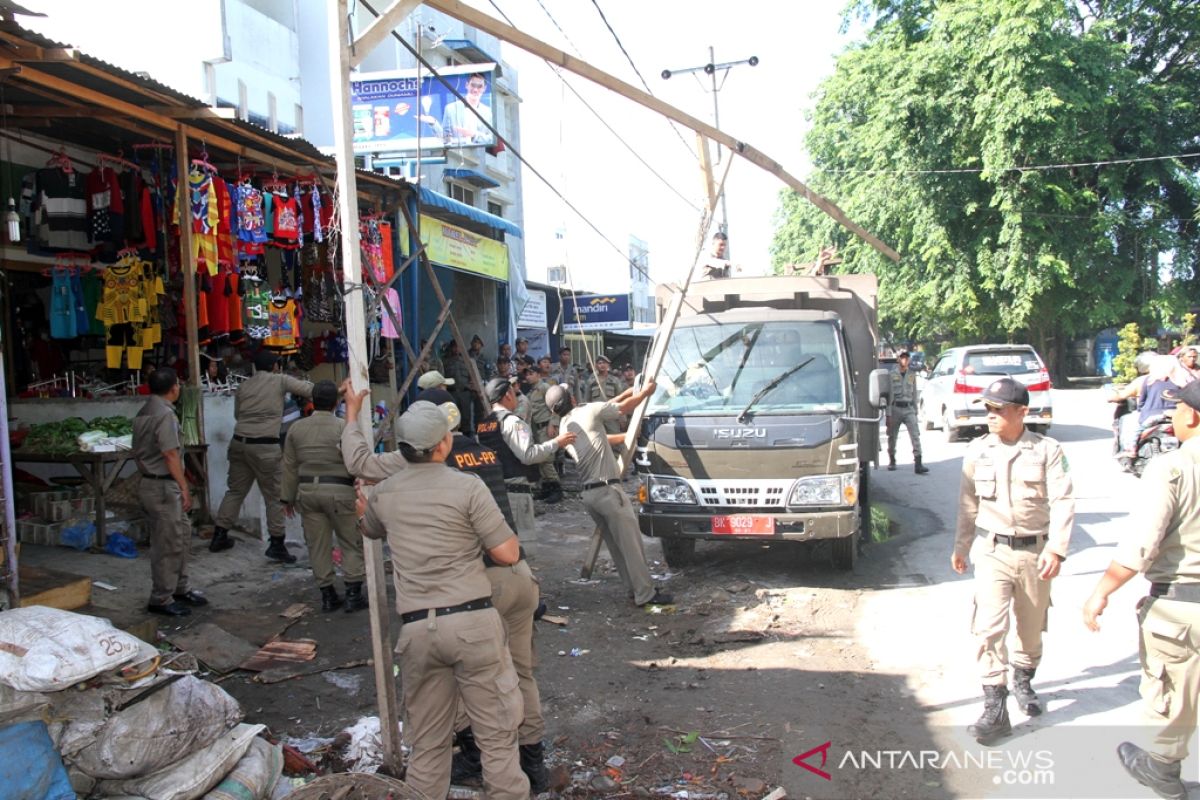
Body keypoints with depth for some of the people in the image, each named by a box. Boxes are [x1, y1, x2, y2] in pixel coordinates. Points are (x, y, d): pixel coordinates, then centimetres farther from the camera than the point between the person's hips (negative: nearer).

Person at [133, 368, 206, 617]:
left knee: (182, 535, 17)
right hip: (163, 486, -10)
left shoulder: (144, 412, 13)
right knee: (168, 544, -2)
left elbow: (139, 451, 16)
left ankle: (180, 588, 28)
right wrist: (185, 488, -16)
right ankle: (161, 599, 7)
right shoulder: (165, 414, -17)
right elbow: (171, 455, -20)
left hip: (151, 482, 10)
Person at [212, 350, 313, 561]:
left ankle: (219, 536, 24)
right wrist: (304, 383, 15)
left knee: (235, 491, 18)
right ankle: (276, 544, 5)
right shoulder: (280, 380, 0)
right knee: (275, 496, 3)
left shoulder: (244, 385, 13)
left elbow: (237, 414, 21)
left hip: (239, 442, 6)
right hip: (265, 446, -5)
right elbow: (309, 390, -5)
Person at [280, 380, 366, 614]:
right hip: (339, 491, -4)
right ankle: (353, 594, 5)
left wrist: (288, 498, 16)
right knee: (351, 543, 6)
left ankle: (327, 595, 15)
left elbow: (289, 467, 8)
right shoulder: (344, 427, -10)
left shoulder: (296, 428, 4)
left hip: (307, 491, 4)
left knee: (317, 544, 11)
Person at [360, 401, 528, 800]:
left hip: (417, 628, 4)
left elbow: (370, 531, 31)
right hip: (472, 620, -4)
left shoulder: (384, 494, 8)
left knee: (427, 742, 15)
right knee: (496, 733, 6)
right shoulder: (467, 487, -7)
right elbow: (508, 554, -7)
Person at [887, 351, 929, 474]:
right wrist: (889, 414, -6)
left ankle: (918, 464, -17)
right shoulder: (892, 375, -1)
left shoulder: (912, 375, 10)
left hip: (909, 409, 2)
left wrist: (915, 411, 14)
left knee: (915, 435, -12)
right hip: (896, 408, -2)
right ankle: (892, 461, 28)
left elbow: (914, 394, 16)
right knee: (892, 436, 8)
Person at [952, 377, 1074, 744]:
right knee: (989, 628, -10)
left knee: (1031, 627, 15)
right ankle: (995, 708, -6)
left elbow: (1062, 502, -9)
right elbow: (968, 503, 10)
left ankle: (1023, 681, 41)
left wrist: (1056, 548, -19)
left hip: (1035, 552, 0)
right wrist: (960, 546, 13)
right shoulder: (977, 451, 2)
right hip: (993, 552, 1)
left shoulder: (1047, 450, -6)